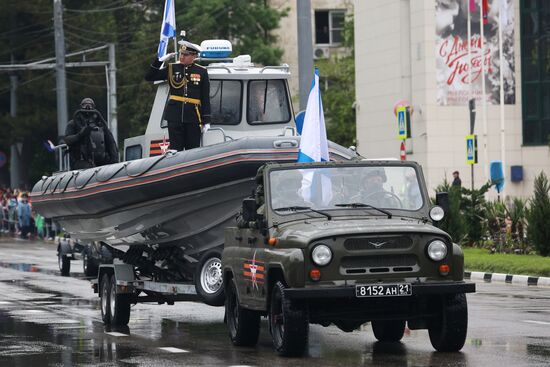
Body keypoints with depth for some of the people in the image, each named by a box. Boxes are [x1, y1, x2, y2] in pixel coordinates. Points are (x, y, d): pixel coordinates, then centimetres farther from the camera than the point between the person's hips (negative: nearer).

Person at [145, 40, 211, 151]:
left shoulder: (201, 72, 4)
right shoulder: (172, 69, 8)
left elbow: (205, 99, 4)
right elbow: (149, 77, 6)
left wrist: (206, 121, 0)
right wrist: (159, 61, -6)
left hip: (193, 117, -1)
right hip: (175, 116, 1)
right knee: (175, 150, 0)